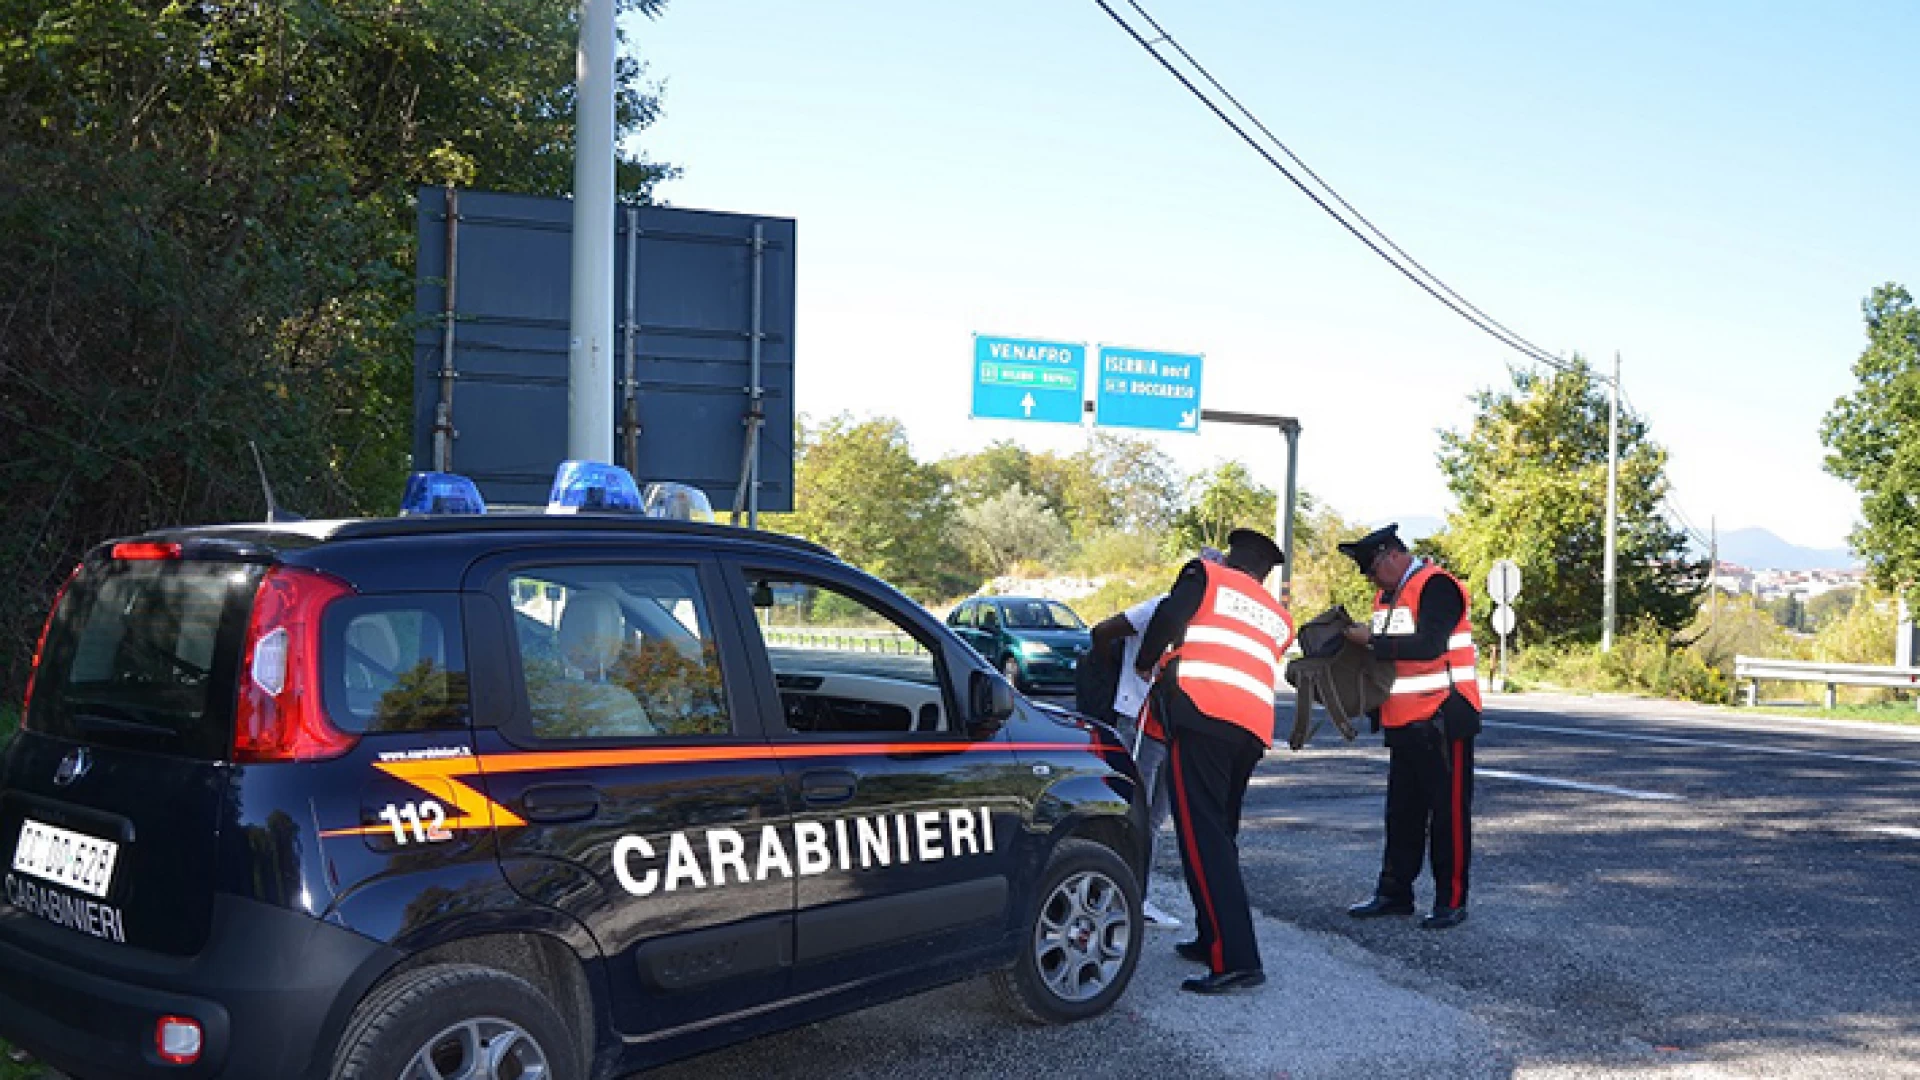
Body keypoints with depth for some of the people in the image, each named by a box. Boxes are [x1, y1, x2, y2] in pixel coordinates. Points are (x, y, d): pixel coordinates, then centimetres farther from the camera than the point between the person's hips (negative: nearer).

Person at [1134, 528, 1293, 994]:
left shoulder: (1207, 575, 12)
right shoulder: (1278, 618, 28)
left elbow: (1169, 616, -3)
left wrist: (1145, 662, 14)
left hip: (1200, 714, -7)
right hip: (1253, 728, 7)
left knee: (1202, 834, -10)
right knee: (1221, 834, 21)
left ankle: (1235, 959, -18)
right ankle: (1213, 939, 27)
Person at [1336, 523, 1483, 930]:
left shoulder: (1437, 586, -13)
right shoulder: (1387, 595, 16)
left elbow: (1429, 645, -25)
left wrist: (1371, 640, -21)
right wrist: (1360, 641, 0)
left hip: (1442, 719, -9)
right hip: (1404, 723, 9)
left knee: (1449, 812, -2)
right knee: (1402, 811, 13)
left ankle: (1452, 900, 4)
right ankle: (1394, 893, 20)